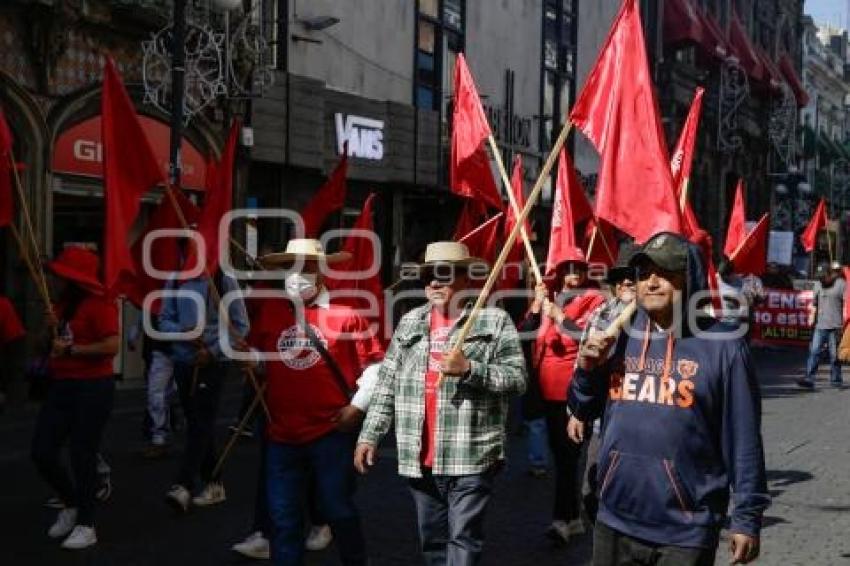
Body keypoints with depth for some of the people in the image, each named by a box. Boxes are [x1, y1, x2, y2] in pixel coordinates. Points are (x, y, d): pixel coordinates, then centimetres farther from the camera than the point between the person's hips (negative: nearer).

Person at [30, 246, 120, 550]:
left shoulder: (98, 304, -14)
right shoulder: (62, 304, 12)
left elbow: (112, 346, -24)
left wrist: (71, 350, -18)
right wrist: (52, 329, 2)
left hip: (92, 388, -8)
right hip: (61, 386, 8)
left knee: (82, 456, -1)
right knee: (42, 452, 6)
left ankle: (86, 525, 14)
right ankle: (71, 504, 30)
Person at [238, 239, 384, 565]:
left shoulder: (344, 315, -6)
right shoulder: (270, 310, 4)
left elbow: (374, 364, -2)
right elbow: (255, 353, 18)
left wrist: (358, 406, -8)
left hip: (332, 432, -3)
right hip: (282, 434, 3)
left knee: (337, 509, 8)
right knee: (283, 516, 11)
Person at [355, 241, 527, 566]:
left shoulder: (494, 321, -2)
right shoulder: (410, 323, 12)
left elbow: (517, 380, -8)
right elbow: (387, 384, 13)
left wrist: (469, 369, -20)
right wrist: (370, 434, 8)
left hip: (471, 456, -5)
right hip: (419, 458, 5)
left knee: (464, 538, -2)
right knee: (432, 539, 16)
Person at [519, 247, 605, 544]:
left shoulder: (593, 299, 1)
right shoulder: (549, 300, 18)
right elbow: (524, 334, 9)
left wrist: (559, 317, -13)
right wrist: (536, 306, -4)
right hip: (550, 389, 7)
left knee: (572, 453, -11)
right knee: (560, 452, 13)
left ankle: (563, 517, -11)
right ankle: (573, 516, 23)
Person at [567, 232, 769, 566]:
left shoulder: (721, 344, -9)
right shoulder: (620, 336, 4)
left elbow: (743, 439, -7)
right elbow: (585, 412, 12)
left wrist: (748, 517, -6)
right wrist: (587, 369, -6)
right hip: (614, 521, 5)